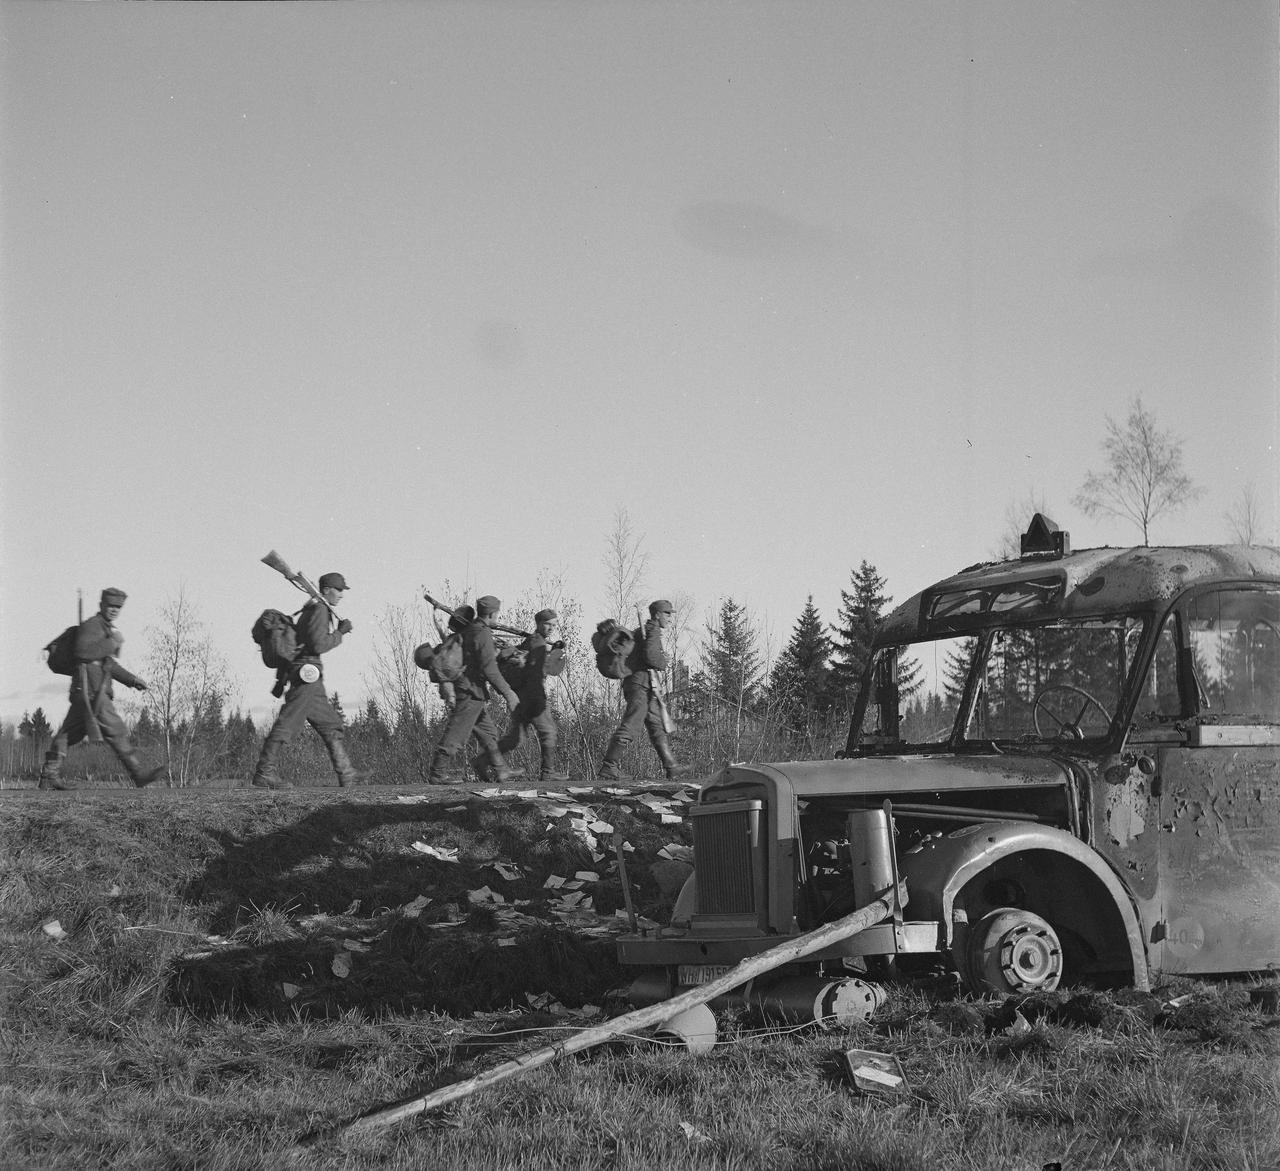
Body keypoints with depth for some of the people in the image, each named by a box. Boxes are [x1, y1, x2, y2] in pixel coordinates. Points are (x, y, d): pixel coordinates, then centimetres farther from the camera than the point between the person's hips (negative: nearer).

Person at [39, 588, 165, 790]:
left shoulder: (107, 630, 25)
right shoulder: (91, 625, -6)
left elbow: (108, 665, 32)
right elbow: (84, 652, -22)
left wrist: (132, 680, 23)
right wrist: (113, 643, -17)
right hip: (90, 690, -10)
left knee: (69, 734, 8)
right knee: (115, 730, -12)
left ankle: (49, 776, 9)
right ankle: (138, 774, -14)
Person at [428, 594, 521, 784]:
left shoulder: (468, 630, 12)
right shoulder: (483, 634, -16)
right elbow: (489, 669, -20)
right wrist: (507, 692, -17)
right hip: (471, 692, -10)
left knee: (488, 732, 17)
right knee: (456, 736, -8)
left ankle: (501, 770, 23)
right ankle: (436, 776, -7)